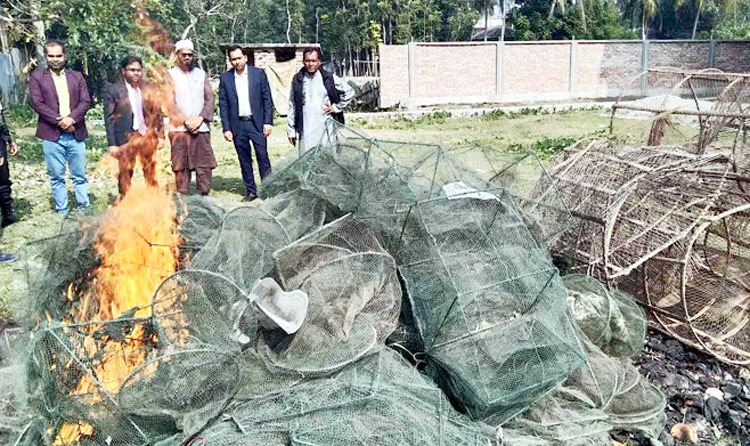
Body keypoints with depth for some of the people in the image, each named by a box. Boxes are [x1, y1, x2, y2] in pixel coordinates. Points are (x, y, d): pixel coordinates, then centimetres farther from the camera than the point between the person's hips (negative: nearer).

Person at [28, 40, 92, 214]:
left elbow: (86, 101, 3)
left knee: (80, 175, 6)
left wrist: (71, 118, -13)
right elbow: (37, 103, -4)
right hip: (51, 135, -1)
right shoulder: (36, 77, 6)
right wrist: (59, 121, -14)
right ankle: (62, 211, 11)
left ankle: (84, 208, 14)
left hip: (76, 133, 2)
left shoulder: (77, 76, 12)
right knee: (57, 177, 4)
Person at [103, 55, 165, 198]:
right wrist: (112, 144, -7)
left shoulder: (149, 88, 7)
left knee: (151, 173, 8)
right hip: (126, 138, -3)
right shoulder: (113, 90, -2)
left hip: (149, 136, 3)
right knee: (125, 173, 4)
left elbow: (157, 113, 11)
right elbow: (109, 119, -3)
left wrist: (161, 136, 5)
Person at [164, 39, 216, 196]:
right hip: (179, 128, -2)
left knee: (204, 165, 0)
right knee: (181, 167, -1)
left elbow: (210, 99, 6)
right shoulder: (170, 75, 5)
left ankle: (204, 196, 7)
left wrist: (200, 118, -7)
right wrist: (186, 120, -12)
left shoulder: (201, 74, 13)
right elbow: (170, 102, -3)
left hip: (201, 128, 2)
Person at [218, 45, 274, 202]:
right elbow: (223, 105, 5)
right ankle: (250, 190, 16)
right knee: (244, 160, 7)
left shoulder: (258, 73, 2)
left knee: (263, 157, -3)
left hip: (257, 123, -2)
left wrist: (268, 122, -5)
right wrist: (226, 128, 0)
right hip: (237, 125, 2)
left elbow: (267, 99, 2)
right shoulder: (225, 78, 4)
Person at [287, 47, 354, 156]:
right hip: (306, 131, 1)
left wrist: (336, 107, 4)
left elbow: (349, 92, 12)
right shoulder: (297, 81, 8)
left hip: (326, 129, -1)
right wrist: (291, 130, 8)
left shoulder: (329, 78, 4)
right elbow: (292, 107, 10)